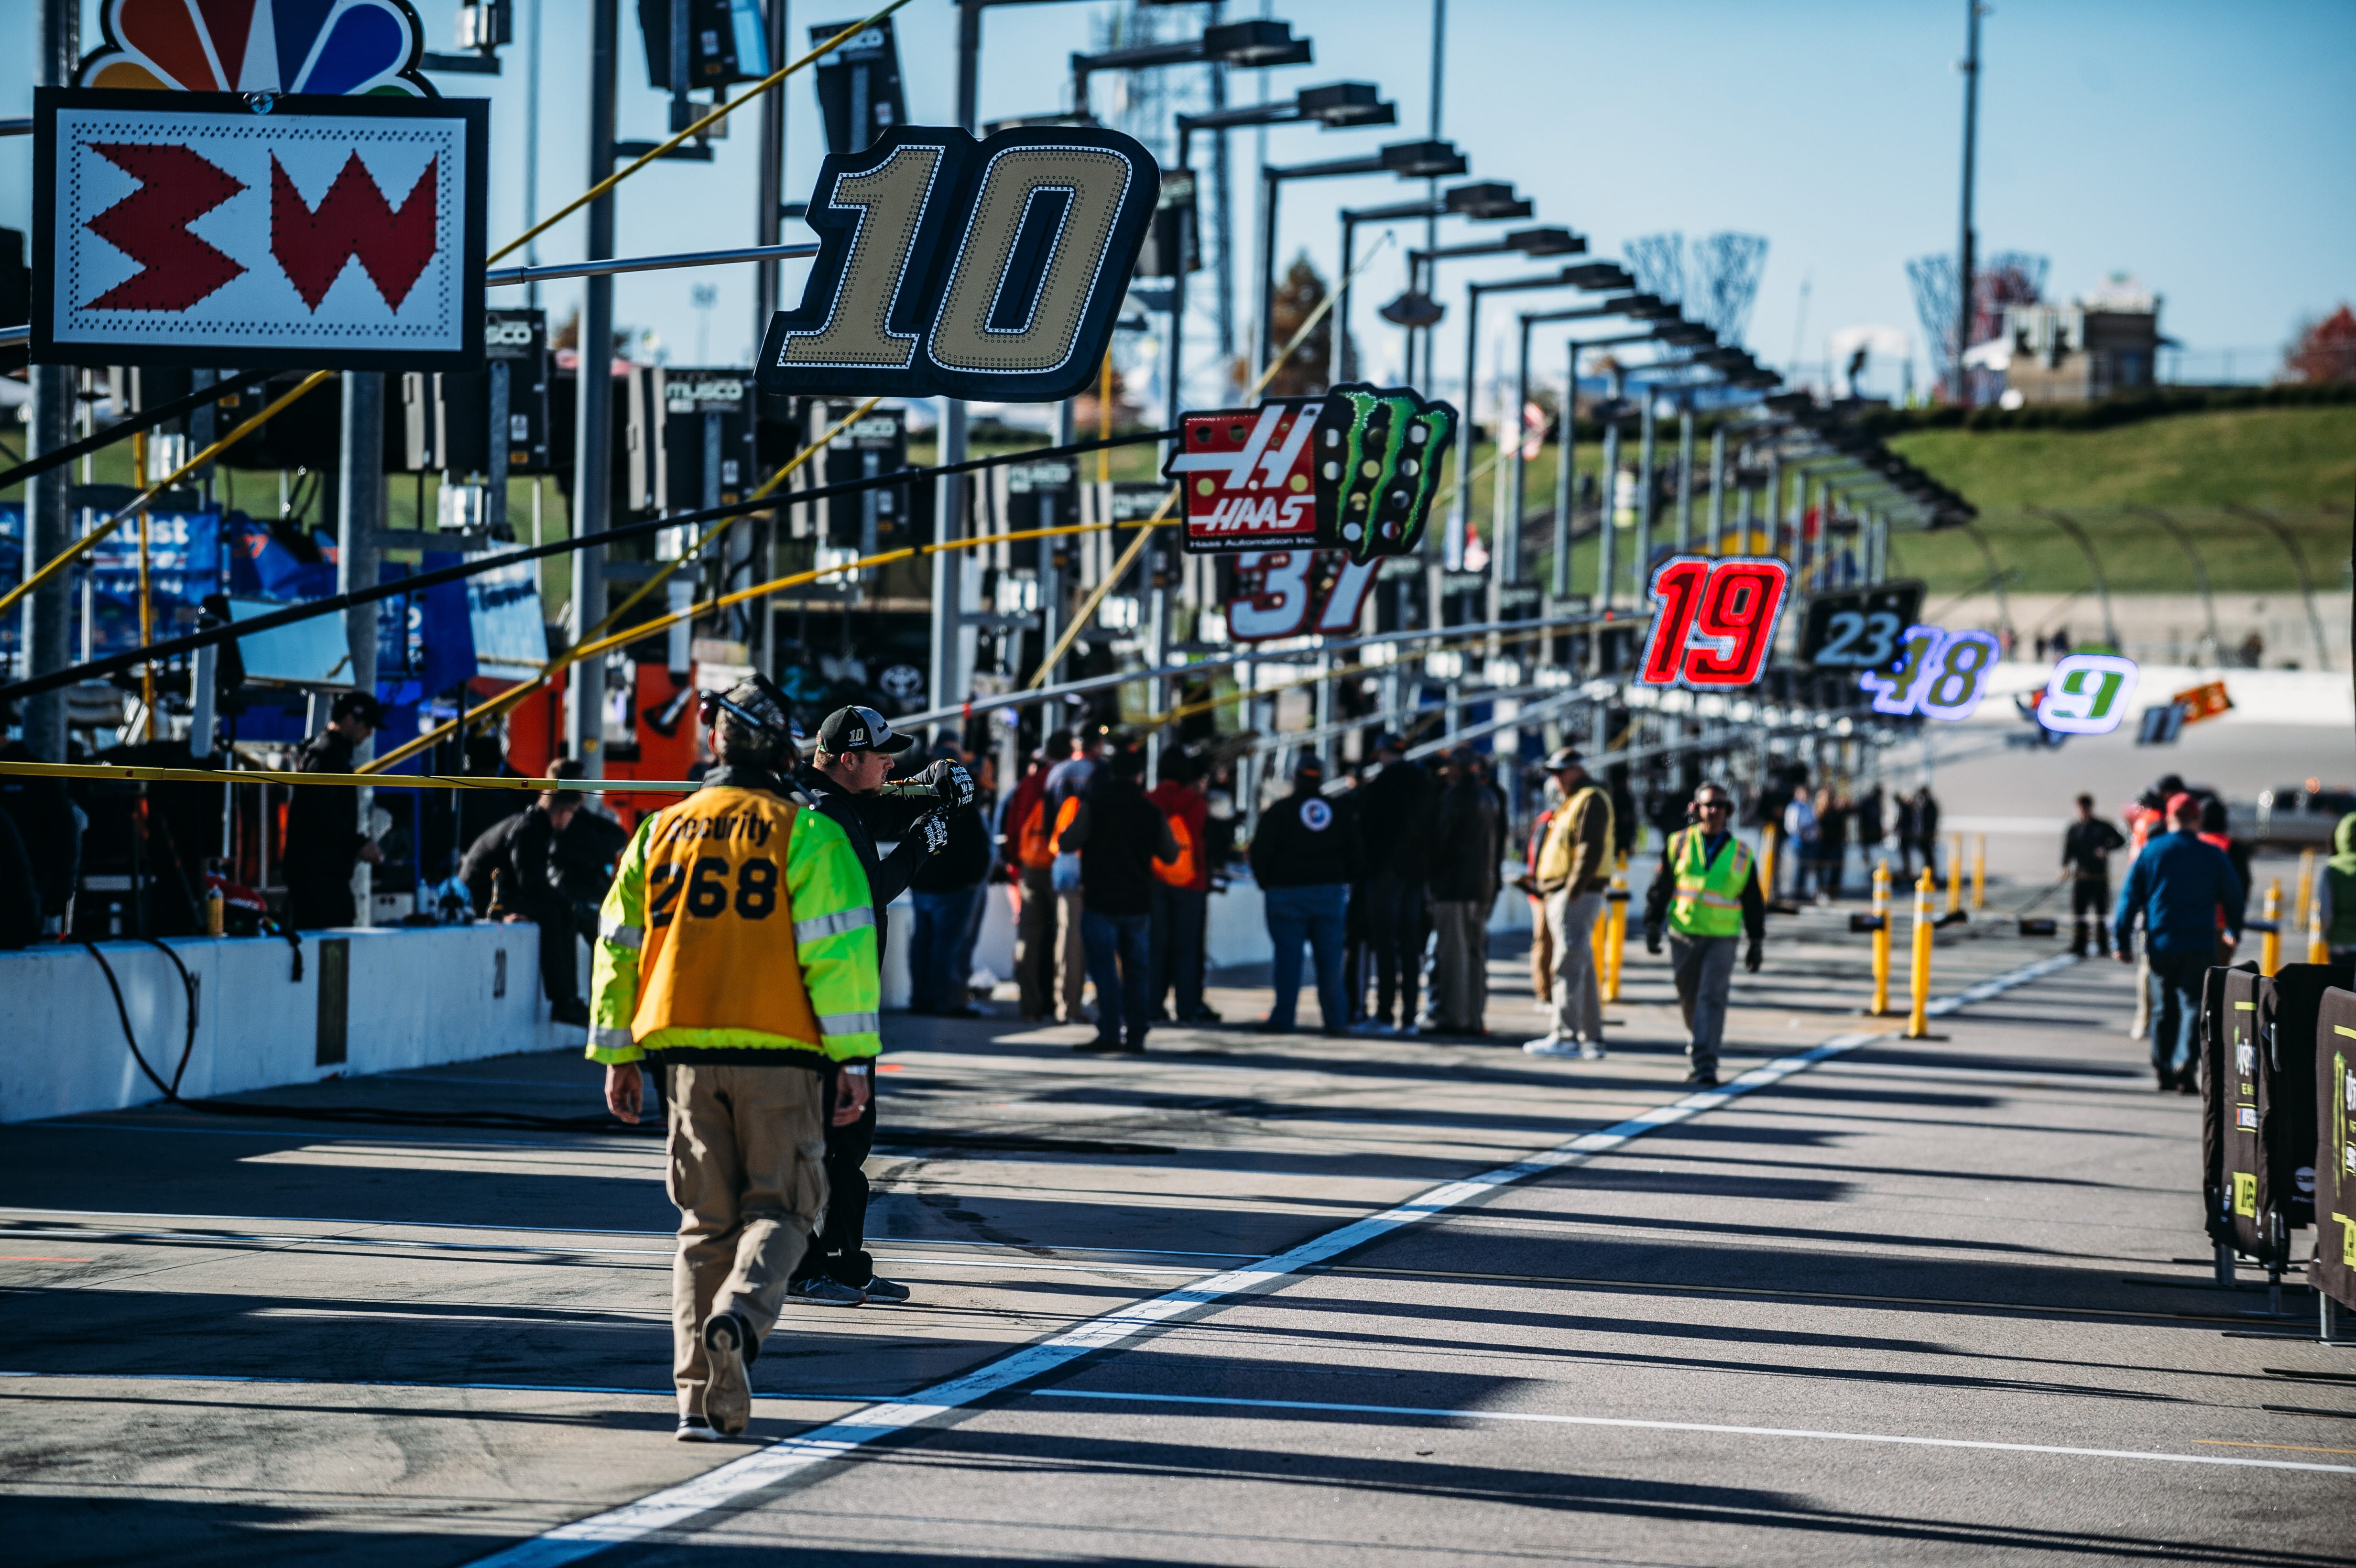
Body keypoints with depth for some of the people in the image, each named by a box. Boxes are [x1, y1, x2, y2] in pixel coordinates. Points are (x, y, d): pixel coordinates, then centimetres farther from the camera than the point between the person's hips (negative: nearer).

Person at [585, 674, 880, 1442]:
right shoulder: (804, 833, -3)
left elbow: (619, 944, 13)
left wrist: (618, 1055, 20)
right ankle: (743, 1309, -24)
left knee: (706, 1220, 10)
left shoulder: (661, 831, 10)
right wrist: (852, 1060, -5)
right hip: (781, 1056, -4)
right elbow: (836, 948, -8)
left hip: (689, 1054, 4)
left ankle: (706, 1398, 4)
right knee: (779, 1205, 7)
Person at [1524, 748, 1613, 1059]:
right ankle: (1592, 1039, 12)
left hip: (1577, 896, -11)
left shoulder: (1591, 800, -9)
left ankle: (1565, 1036, -14)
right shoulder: (1573, 802, 23)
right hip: (1562, 894, 11)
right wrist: (1553, 896, 20)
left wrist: (1572, 892, -23)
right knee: (1583, 969, 10)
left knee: (1569, 966, -12)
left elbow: (1591, 850, -20)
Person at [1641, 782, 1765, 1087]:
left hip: (1722, 939, -1)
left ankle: (1705, 1065, -16)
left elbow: (1753, 902, 10)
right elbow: (1660, 888, 4)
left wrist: (1756, 942, 8)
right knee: (1690, 1001, 10)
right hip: (1683, 936, 1)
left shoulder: (1741, 854, 4)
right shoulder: (1679, 844, 3)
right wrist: (1653, 925, -3)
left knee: (1712, 999, -12)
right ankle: (1698, 1053, 30)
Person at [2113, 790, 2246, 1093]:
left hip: (2160, 944, 2)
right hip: (2199, 946, -1)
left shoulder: (2150, 852, 2)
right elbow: (2233, 897, 11)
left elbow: (2130, 898, 1)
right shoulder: (2213, 856, 1)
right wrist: (2234, 932, 29)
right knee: (2194, 1004, -3)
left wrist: (2123, 941, 6)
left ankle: (2164, 1071, 16)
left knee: (2164, 1008, 12)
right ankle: (2187, 1061, -24)